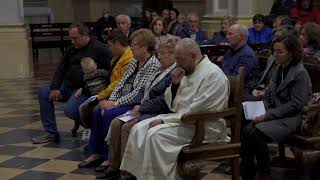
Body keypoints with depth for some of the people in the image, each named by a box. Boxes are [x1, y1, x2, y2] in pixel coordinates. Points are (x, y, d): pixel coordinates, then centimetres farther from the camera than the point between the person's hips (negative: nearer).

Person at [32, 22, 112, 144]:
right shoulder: (72, 50, 13)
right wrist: (55, 88, -1)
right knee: (43, 92, -1)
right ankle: (51, 133, 3)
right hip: (68, 85, 9)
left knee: (70, 109, -30)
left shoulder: (98, 49, -11)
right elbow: (61, 69, 13)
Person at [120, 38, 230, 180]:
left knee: (155, 135, -26)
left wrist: (164, 120, -18)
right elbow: (173, 106, 14)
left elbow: (194, 112, -22)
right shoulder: (188, 72, 11)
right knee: (139, 129, -4)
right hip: (182, 118, 9)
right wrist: (175, 84, -4)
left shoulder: (213, 75, -16)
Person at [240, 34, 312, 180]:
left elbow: (295, 105, -16)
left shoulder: (300, 73, -12)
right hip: (273, 114, 7)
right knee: (245, 131, -20)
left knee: (255, 134, -27)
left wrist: (268, 115, -17)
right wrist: (261, 112, -1)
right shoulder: (278, 69, 11)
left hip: (290, 118, -7)